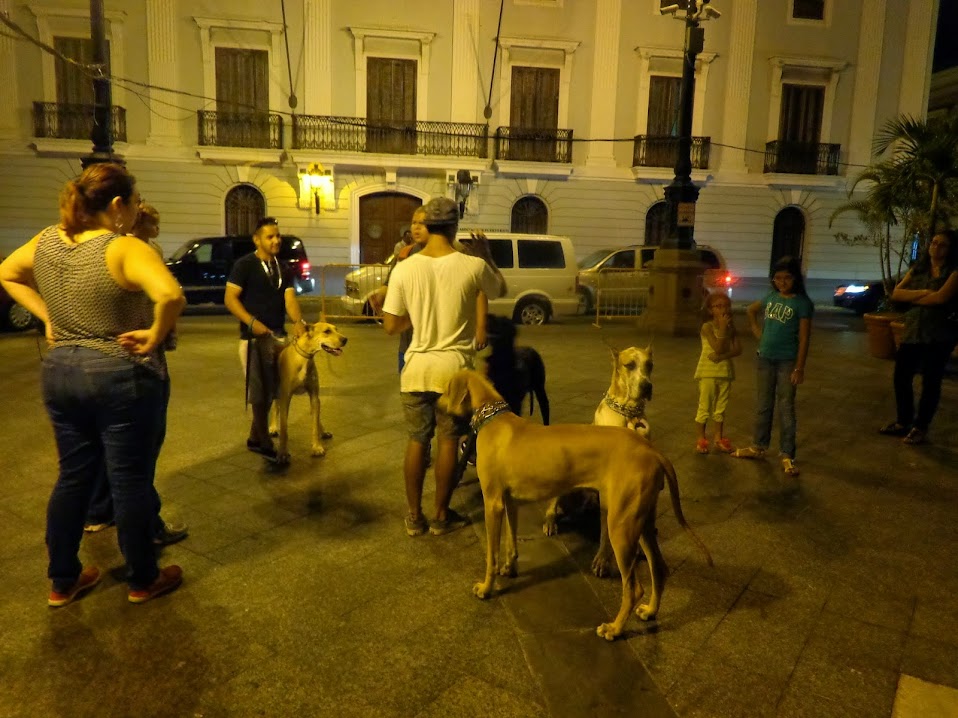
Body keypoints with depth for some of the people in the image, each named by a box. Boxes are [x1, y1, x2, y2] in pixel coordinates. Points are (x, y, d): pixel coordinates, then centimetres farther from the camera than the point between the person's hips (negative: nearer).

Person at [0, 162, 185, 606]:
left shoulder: (46, 241, 2)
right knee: (130, 482, 7)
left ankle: (62, 581, 32)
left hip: (59, 372, 7)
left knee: (73, 477, 19)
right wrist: (155, 336, -21)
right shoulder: (125, 249, -20)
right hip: (122, 377, -7)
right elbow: (170, 295, -37)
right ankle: (144, 581, 24)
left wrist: (48, 317, 11)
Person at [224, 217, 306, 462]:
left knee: (271, 390, 13)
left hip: (279, 335, 6)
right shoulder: (244, 265, -7)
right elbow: (230, 298, -12)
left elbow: (289, 298, -2)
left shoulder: (284, 269, 10)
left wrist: (298, 321, -22)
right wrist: (252, 322, -24)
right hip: (254, 337, -6)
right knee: (259, 392, -2)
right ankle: (264, 442, 8)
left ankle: (256, 437, 26)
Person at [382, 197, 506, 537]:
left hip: (417, 368, 1)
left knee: (416, 441, 14)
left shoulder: (404, 269, -8)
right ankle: (441, 516, 23)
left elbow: (391, 326, -2)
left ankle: (415, 516, 23)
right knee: (448, 441, 11)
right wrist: (485, 255, 23)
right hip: (455, 367, -1)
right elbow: (500, 290, 11)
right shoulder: (473, 266, -11)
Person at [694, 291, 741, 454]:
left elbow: (738, 349, -2)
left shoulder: (731, 327, 6)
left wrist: (722, 356, -17)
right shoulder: (707, 327, -9)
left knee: (720, 408, 12)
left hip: (725, 372, 5)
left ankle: (718, 439, 22)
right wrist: (722, 327, -19)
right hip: (708, 372, -5)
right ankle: (701, 439, 11)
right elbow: (718, 348, -19)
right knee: (705, 407, 1)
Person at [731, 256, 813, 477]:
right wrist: (757, 331, 10)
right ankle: (758, 446, 27)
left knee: (786, 408, 0)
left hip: (787, 361, -5)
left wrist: (799, 368, -15)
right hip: (765, 358, 5)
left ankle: (787, 455, 8)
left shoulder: (802, 302, -10)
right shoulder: (771, 297, 5)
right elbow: (751, 310, 25)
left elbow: (804, 338, -12)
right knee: (763, 405, 15)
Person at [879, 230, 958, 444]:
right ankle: (903, 422, 24)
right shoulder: (917, 270, 11)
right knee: (901, 376, 9)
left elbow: (941, 297, -21)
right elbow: (896, 294, 1)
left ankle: (920, 428, 12)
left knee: (930, 381, 2)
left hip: (939, 334, -5)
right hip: (912, 331, 6)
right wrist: (921, 293, -14)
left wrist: (912, 298, -6)